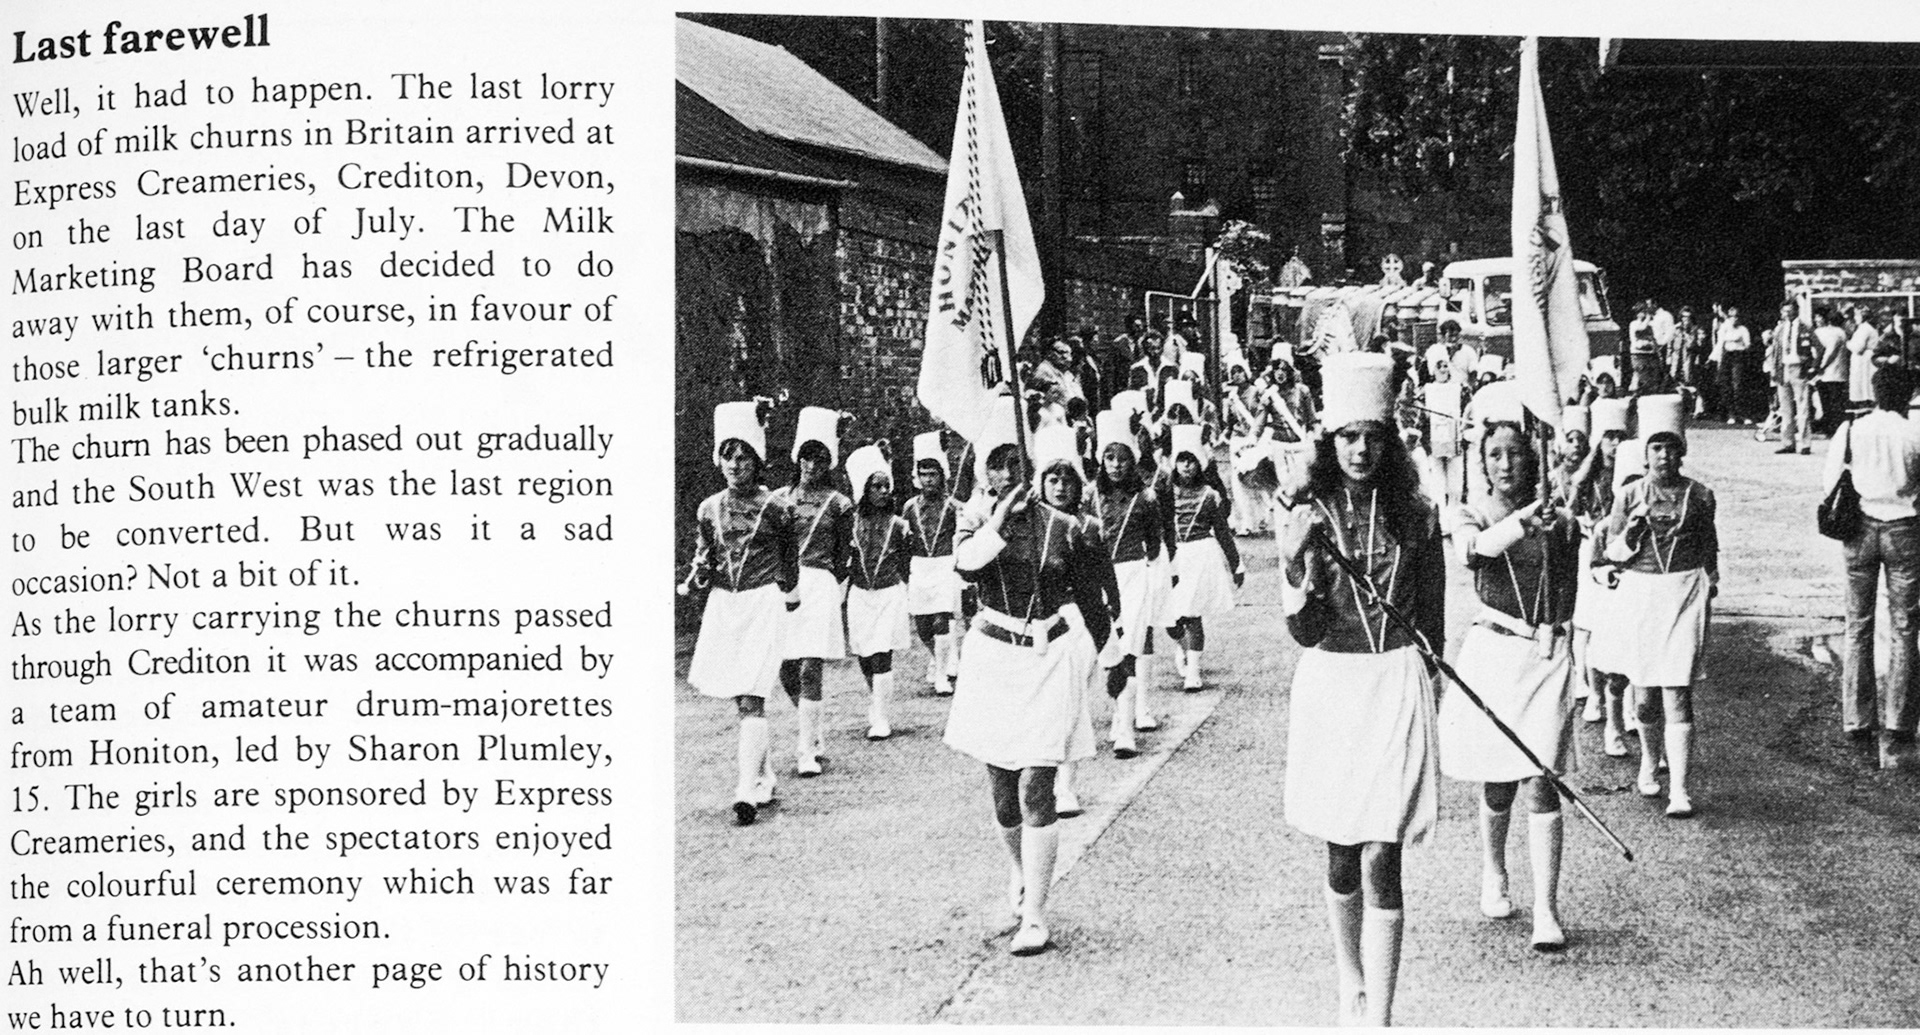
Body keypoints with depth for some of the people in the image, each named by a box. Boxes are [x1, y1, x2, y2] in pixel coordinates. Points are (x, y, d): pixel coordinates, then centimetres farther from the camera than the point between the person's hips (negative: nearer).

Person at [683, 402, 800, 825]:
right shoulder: (710, 509, 6)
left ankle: (748, 792, -18)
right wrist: (693, 581, -8)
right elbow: (704, 560, 11)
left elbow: (789, 560, 6)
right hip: (722, 604, 5)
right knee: (738, 699, 10)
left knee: (751, 698, -13)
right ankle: (763, 777, 25)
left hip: (763, 603, -5)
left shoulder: (775, 508, -5)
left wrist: (789, 596, 12)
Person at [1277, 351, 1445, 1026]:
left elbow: (1431, 618, 11)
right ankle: (1350, 988, 29)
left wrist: (1422, 686, 16)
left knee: (1380, 856, -8)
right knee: (1340, 851, 11)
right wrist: (1298, 562, -24)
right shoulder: (1307, 518, -2)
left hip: (1397, 686, -1)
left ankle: (1378, 1017, -7)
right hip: (1329, 686, 1)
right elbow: (1304, 631, -8)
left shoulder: (1414, 516, -1)